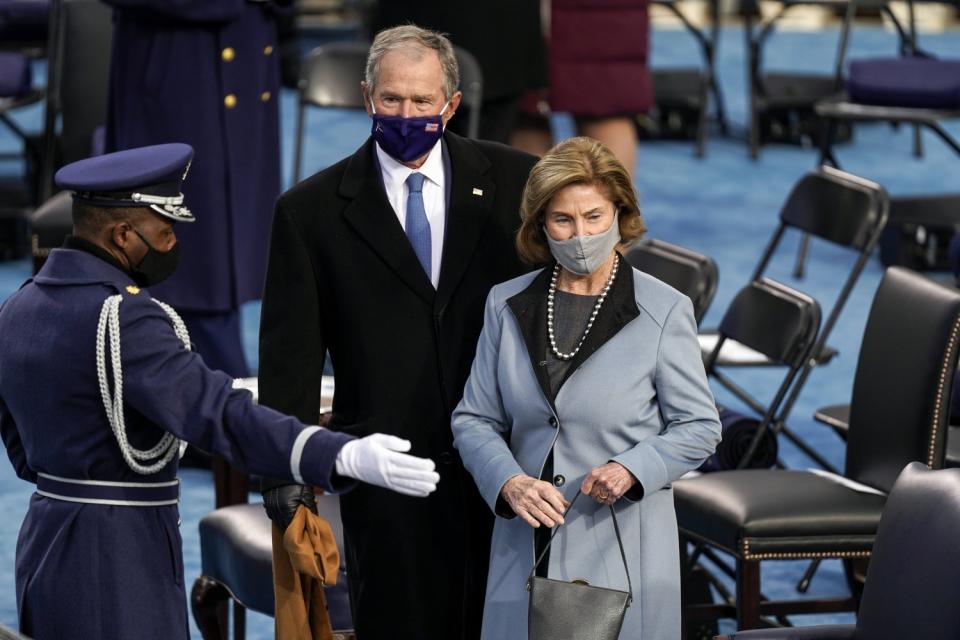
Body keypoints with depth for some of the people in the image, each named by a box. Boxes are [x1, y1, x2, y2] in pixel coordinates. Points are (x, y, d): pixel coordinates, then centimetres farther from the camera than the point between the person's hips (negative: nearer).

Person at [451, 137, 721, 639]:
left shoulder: (664, 310, -3)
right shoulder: (508, 305, 6)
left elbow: (699, 426, 1)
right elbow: (474, 419, 8)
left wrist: (632, 469, -16)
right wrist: (509, 482, -11)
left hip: (623, 549, -3)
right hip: (527, 547, 3)